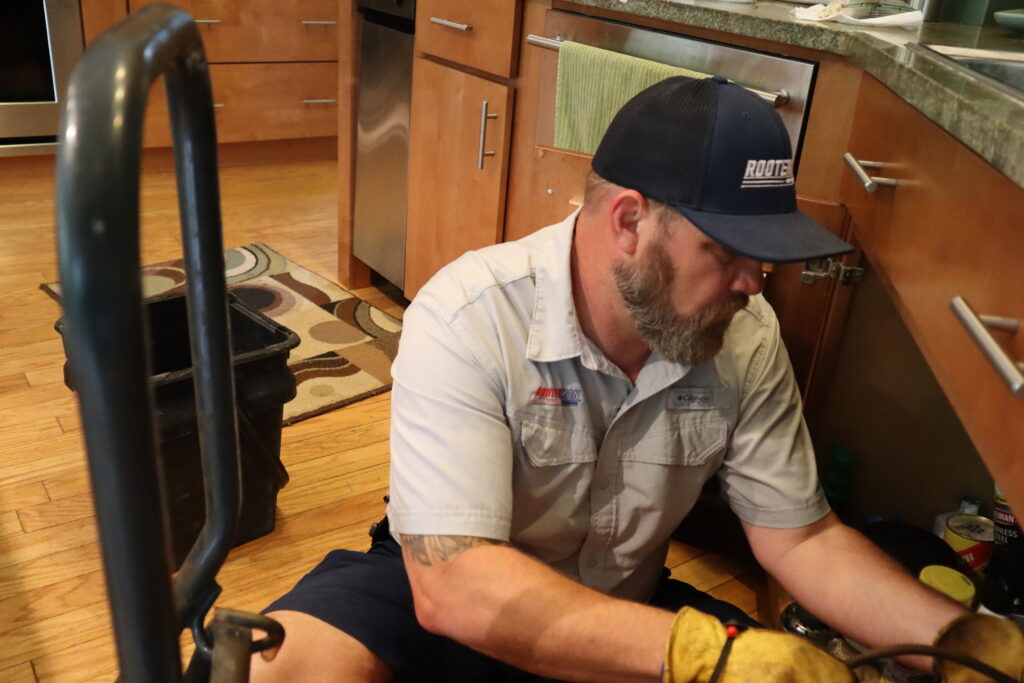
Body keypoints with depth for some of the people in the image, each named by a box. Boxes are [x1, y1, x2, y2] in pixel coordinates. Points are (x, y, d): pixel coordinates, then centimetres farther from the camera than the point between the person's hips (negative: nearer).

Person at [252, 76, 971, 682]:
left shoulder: (745, 336, -11)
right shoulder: (468, 318, -27)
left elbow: (801, 538, -3)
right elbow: (453, 588, -34)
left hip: (626, 611, 5)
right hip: (451, 601, -4)